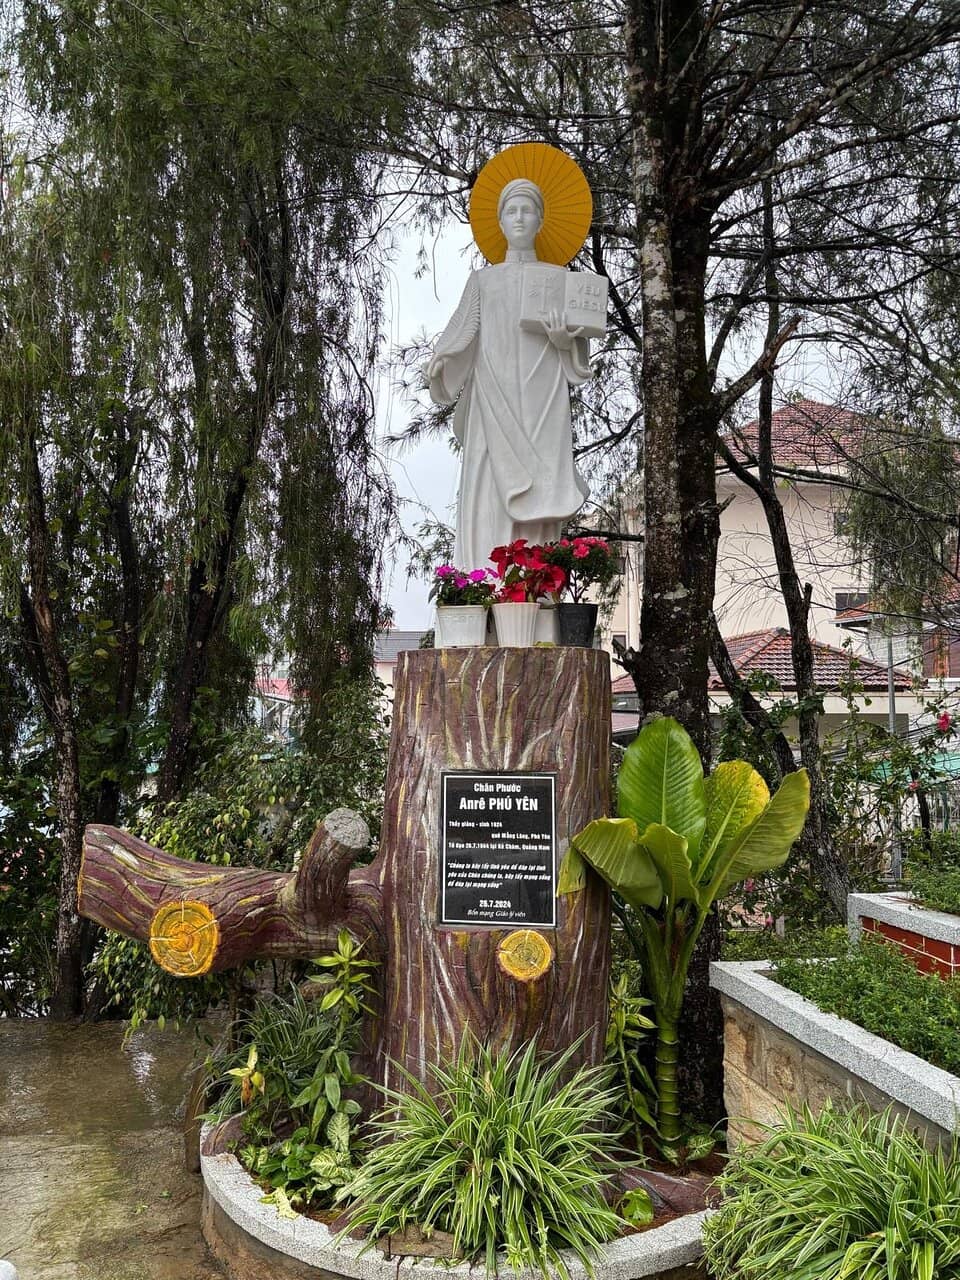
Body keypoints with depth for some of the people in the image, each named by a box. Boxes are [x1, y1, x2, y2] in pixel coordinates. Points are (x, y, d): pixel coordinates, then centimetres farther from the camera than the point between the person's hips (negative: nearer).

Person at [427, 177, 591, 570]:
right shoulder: (482, 279, 15)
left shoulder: (558, 276, 14)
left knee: (539, 492, -8)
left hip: (543, 402, 0)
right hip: (494, 402, 1)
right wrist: (438, 365, -13)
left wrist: (562, 340, -12)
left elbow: (577, 348, 11)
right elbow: (460, 339, 7)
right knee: (491, 491, -8)